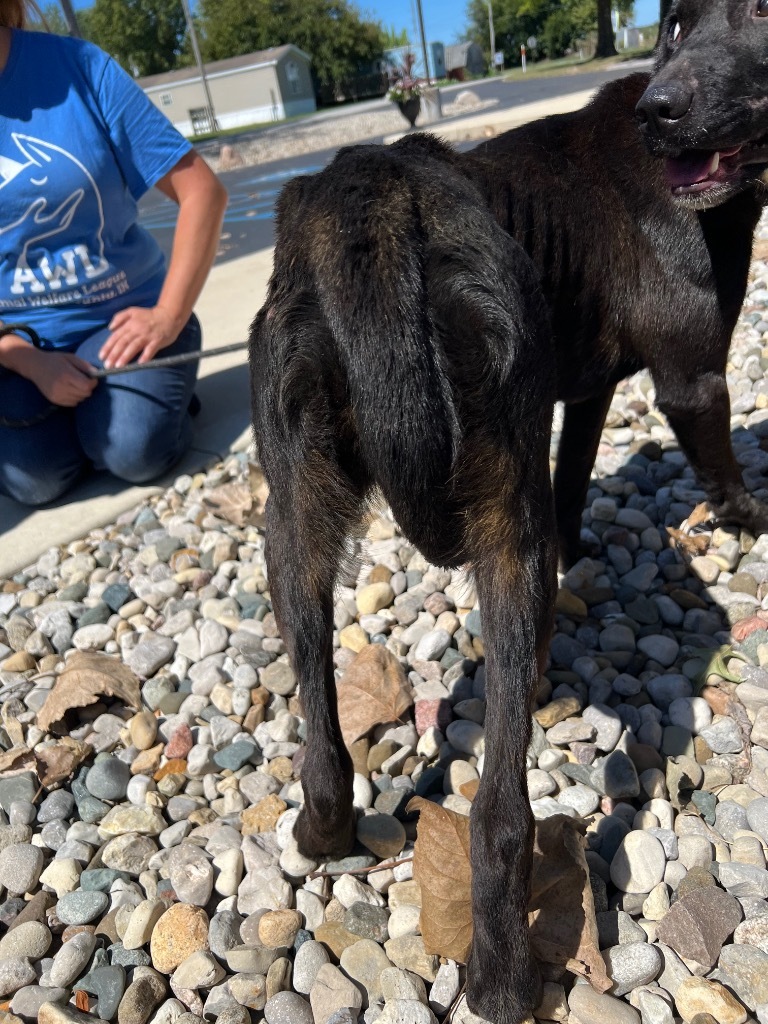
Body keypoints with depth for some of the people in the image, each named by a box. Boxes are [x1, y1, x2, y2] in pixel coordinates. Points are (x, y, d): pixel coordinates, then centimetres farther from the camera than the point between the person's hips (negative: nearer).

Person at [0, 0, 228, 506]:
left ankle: (168, 385, 8)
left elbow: (203, 191, -11)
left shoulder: (77, 66, -9)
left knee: (132, 450, -25)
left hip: (127, 313, -1)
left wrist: (168, 316, -18)